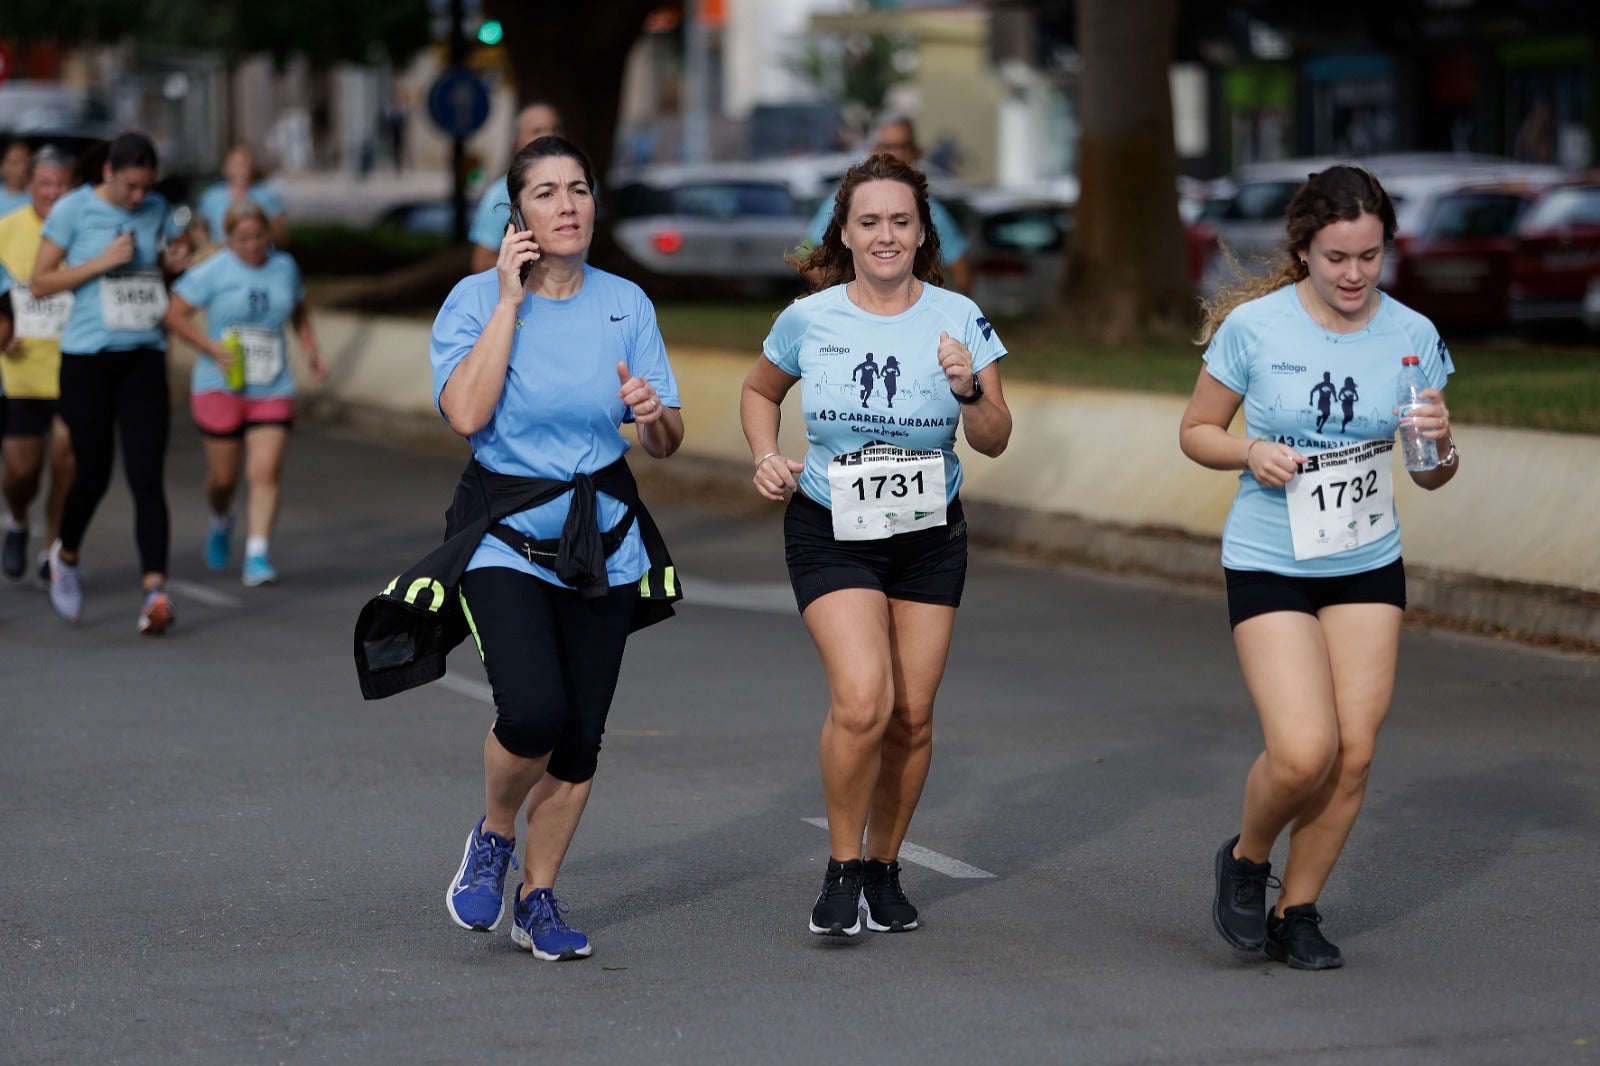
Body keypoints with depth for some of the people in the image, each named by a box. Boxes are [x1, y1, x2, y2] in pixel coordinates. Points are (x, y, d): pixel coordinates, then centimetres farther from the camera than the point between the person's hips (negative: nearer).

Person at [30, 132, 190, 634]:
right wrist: (102, 262, -15)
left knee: (147, 476, -9)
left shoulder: (157, 210, 8)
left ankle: (155, 589, -18)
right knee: (94, 474, 2)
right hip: (88, 355, -3)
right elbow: (39, 282, -4)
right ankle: (66, 555, 32)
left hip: (145, 356, 3)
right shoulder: (72, 210, -5)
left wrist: (186, 262, 0)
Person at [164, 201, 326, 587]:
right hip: (221, 389, -2)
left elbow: (299, 310, 25)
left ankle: (257, 556, -14)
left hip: (273, 391, 2)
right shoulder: (213, 271, -6)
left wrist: (311, 349, 10)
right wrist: (212, 348, -17)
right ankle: (221, 522, 41)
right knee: (224, 475, 7)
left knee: (266, 471, -12)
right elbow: (175, 314, -6)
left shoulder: (284, 267, 7)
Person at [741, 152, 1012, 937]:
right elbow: (759, 390, 15)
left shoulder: (958, 318, -5)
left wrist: (968, 389, -24)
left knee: (911, 718, 4)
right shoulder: (808, 319, -5)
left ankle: (883, 869, 25)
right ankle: (842, 870, -1)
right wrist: (767, 458, -2)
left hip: (930, 535, 2)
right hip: (830, 530, -2)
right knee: (862, 701, -19)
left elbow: (994, 442, -5)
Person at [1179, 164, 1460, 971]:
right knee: (1304, 751, -16)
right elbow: (1197, 431, 3)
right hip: (1269, 564, -3)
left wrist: (1440, 443, -16)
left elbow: (1431, 478, 7)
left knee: (1354, 754, 0)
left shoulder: (1411, 336, -1)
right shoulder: (1254, 327, -9)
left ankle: (1296, 914, 18)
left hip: (1369, 567, 3)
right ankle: (1246, 858, 15)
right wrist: (1250, 453, -18)